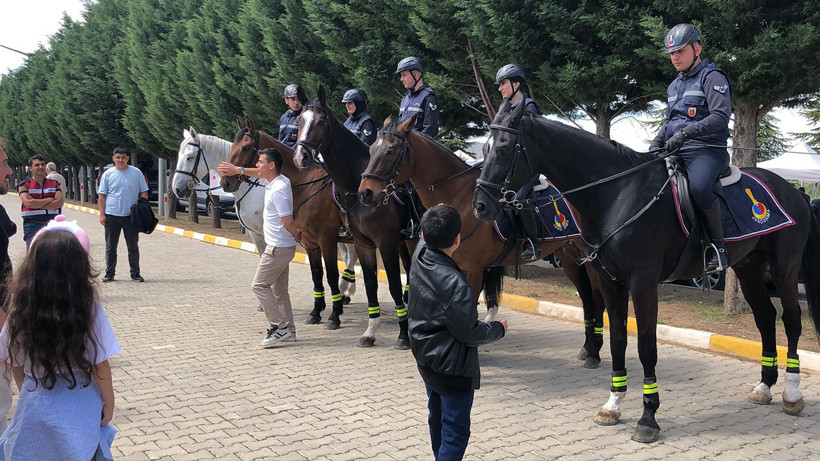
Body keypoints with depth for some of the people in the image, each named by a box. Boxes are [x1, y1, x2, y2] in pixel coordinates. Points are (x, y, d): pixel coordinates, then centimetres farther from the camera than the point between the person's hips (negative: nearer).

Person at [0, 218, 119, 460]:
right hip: (78, 411, -2)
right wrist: (109, 403, 3)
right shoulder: (89, 310, -18)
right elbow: (100, 366, -12)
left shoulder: (20, 311, -10)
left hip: (34, 407, 2)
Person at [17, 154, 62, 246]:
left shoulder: (54, 184, 11)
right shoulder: (24, 185, 2)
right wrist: (50, 199, -8)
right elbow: (28, 203, -15)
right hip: (32, 226, -3)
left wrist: (37, 204, -11)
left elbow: (59, 203, -5)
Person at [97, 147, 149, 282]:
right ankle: (109, 273, 16)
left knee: (133, 246, 6)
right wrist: (102, 214, -2)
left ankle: (135, 273, 16)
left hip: (131, 215, 0)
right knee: (110, 247, 6)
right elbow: (102, 195, 5)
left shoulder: (136, 173, 4)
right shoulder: (108, 174, 4)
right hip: (111, 215, 0)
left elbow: (143, 192, 7)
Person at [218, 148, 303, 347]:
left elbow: (288, 221, -25)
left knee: (259, 285, -4)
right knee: (279, 289, 14)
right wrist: (238, 170, 29)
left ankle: (279, 327, -4)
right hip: (282, 247, 10)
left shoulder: (278, 190, -23)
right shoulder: (281, 180, 7)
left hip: (278, 248, -10)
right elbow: (260, 173, 29)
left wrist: (296, 234, -6)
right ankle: (289, 330, 19)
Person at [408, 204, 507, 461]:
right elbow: (470, 333, -21)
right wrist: (498, 329, -5)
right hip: (452, 368, -8)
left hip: (425, 359, 9)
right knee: (456, 433, 2)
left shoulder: (419, 257, -10)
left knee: (437, 417, 26)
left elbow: (425, 238, 16)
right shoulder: (456, 284, -30)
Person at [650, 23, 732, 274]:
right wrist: (656, 143, 11)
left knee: (699, 187, -37)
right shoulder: (675, 86, 23)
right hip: (674, 151, 9)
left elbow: (720, 116, -16)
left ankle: (718, 247, -23)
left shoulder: (712, 77, -2)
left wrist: (685, 133, -25)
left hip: (706, 149, -9)